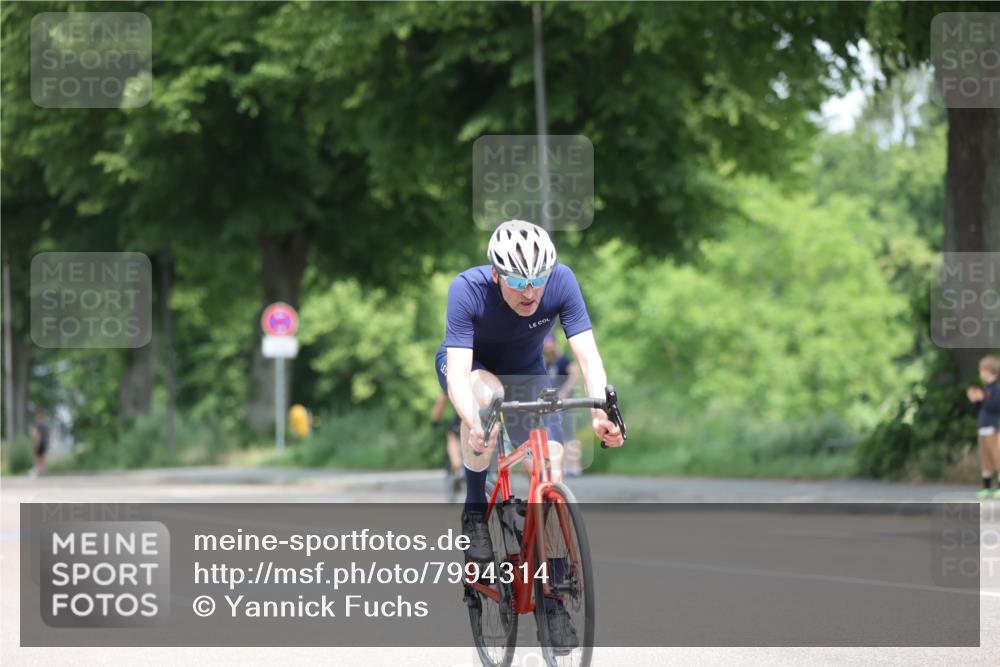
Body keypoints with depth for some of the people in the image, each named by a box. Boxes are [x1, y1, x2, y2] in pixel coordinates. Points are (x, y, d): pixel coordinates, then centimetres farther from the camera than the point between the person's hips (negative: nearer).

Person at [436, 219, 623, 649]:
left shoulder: (561, 280, -30)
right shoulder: (468, 289, -34)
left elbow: (588, 355, -33)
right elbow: (458, 370, -41)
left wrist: (600, 412, -50)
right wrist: (474, 424, -59)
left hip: (527, 374, 2)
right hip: (470, 369, -2)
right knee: (488, 391, -38)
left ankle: (551, 595, -4)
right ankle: (475, 510, -19)